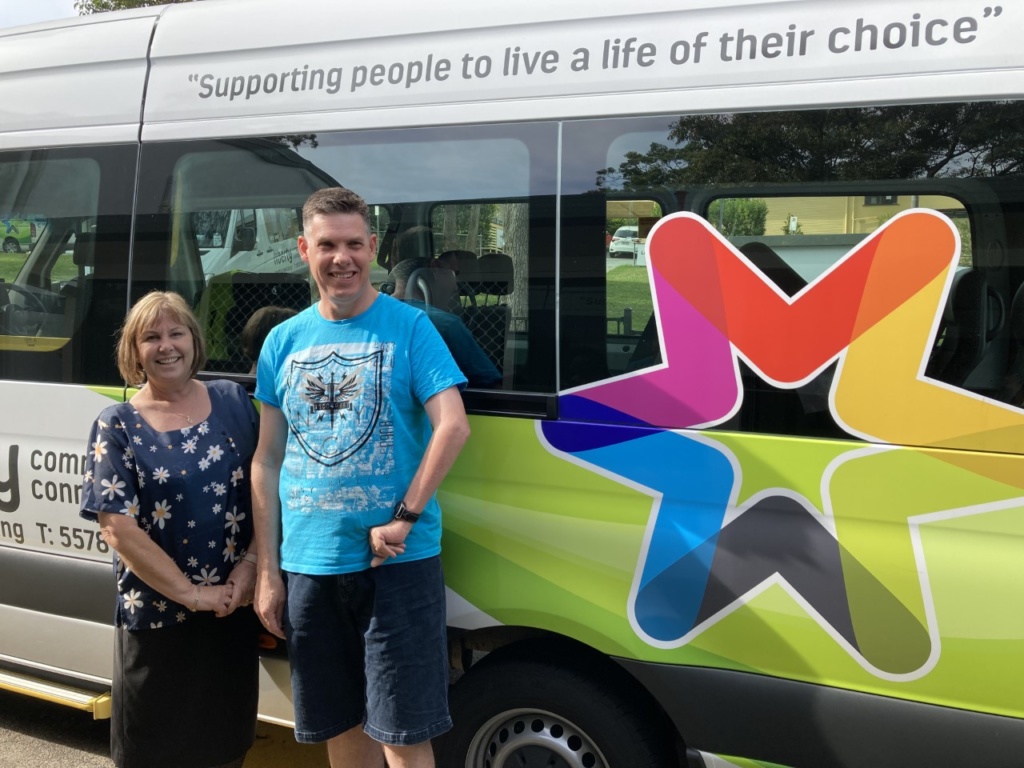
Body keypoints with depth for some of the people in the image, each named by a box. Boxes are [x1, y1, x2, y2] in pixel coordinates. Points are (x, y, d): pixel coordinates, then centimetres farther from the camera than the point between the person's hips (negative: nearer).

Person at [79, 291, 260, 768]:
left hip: (235, 608, 2)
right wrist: (190, 593, -16)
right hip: (156, 617, -2)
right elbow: (117, 528, -11)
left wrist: (250, 563, -10)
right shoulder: (118, 426, -5)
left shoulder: (233, 402, 3)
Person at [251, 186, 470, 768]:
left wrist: (404, 518, -20)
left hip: (398, 562, -4)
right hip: (308, 565, 4)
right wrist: (268, 571, 6)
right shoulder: (284, 342, 8)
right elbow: (267, 462, 9)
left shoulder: (408, 327, -4)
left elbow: (453, 427, -14)